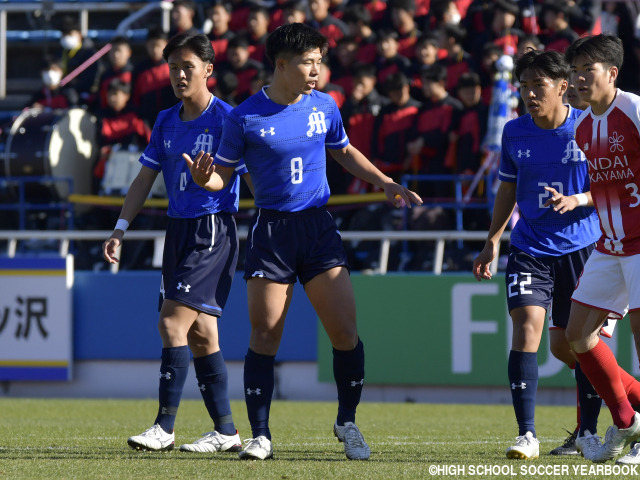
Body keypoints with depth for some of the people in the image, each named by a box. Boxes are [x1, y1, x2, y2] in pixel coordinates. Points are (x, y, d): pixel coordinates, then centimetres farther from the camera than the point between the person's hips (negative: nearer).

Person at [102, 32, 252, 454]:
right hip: (178, 230, 7)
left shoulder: (227, 120, -9)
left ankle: (164, 429, -14)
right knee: (200, 331, 6)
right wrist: (121, 228, 8)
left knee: (174, 322, -15)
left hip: (214, 231, -7)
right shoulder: (166, 122, 12)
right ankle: (226, 431, 11)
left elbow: (255, 178, -10)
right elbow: (145, 178, 15)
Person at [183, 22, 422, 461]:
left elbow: (345, 152, 24)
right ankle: (261, 436, 4)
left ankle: (347, 423, 13)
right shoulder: (245, 118, -4)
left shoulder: (324, 106, 6)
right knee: (264, 337, -5)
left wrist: (386, 184, 14)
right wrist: (204, 178, -19)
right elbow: (223, 174, 4)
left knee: (345, 331, -5)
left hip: (319, 227, 3)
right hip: (271, 231, -3)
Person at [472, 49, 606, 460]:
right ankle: (527, 434, -15)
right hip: (529, 248, 2)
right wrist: (493, 240, 12)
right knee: (527, 327, -16)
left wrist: (579, 200, -19)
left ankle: (588, 430, 26)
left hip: (580, 248, -2)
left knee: (567, 344, 5)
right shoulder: (515, 132, 3)